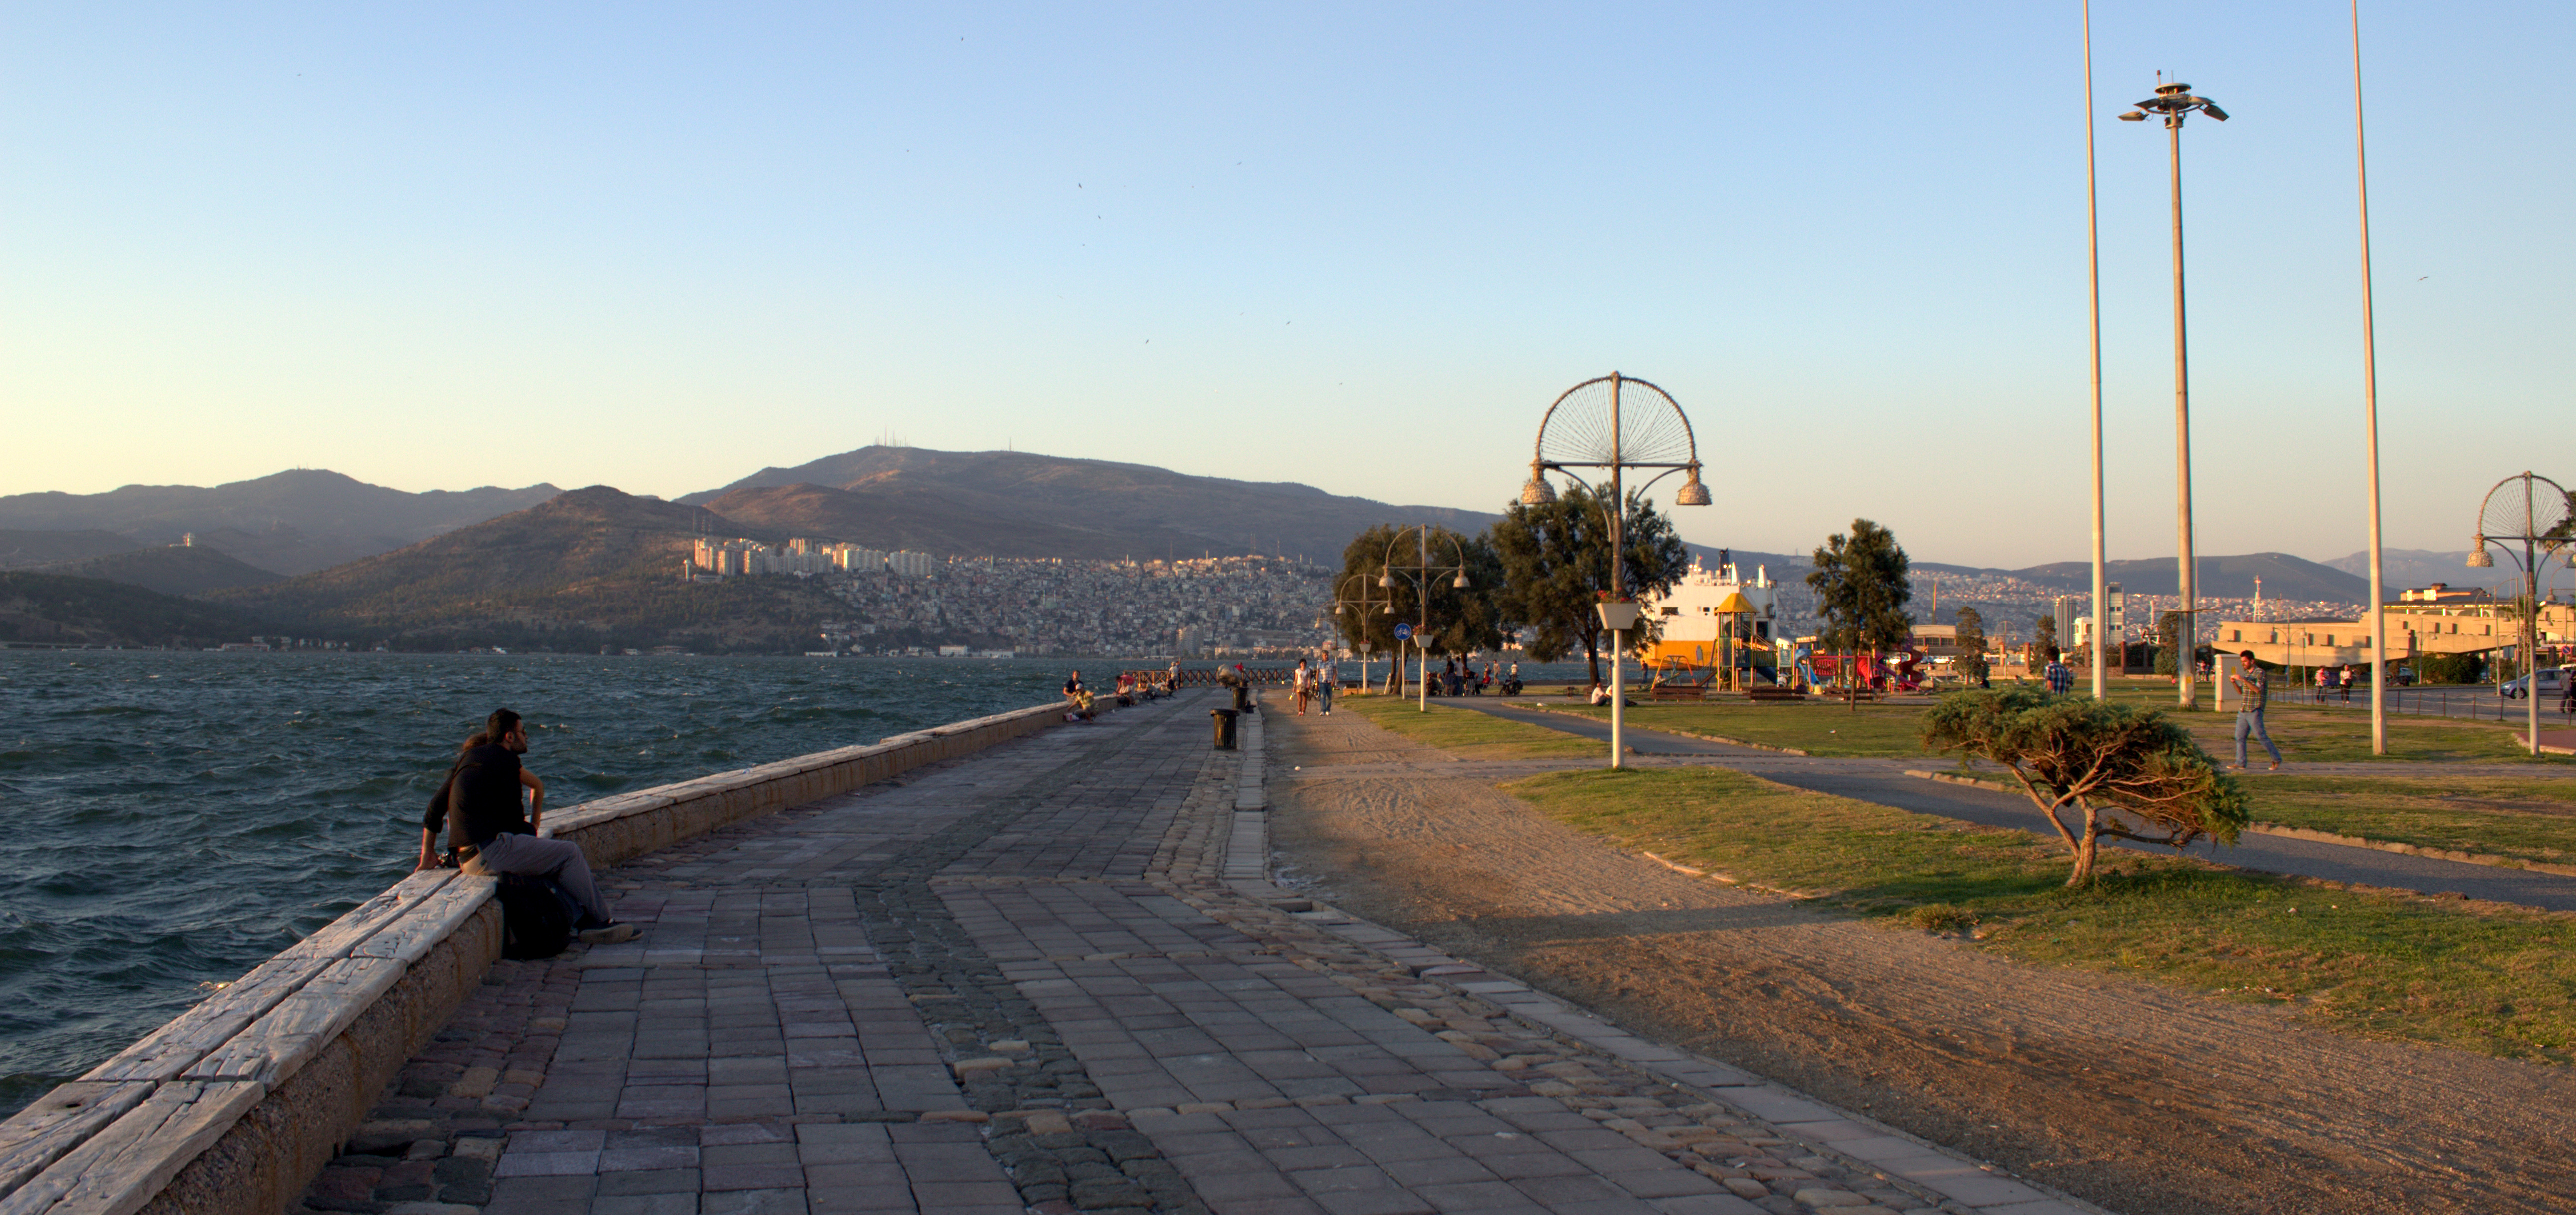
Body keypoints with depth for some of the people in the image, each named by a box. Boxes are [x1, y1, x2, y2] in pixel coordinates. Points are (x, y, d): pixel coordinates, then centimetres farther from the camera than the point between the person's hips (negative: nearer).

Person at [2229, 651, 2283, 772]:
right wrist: (2234, 683, 0)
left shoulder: (2260, 673, -8)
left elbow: (2257, 690, -23)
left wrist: (2243, 680, -26)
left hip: (2254, 712, -8)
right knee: (2240, 737, 3)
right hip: (2243, 711, 8)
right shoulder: (2246, 673, 16)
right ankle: (2240, 763, 6)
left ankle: (2276, 760, 6)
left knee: (2261, 736, -6)